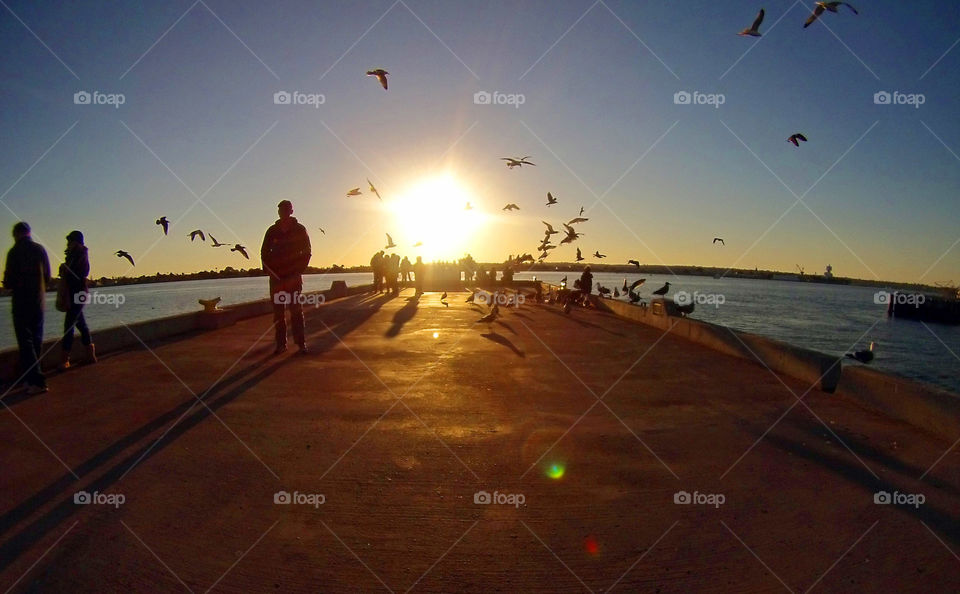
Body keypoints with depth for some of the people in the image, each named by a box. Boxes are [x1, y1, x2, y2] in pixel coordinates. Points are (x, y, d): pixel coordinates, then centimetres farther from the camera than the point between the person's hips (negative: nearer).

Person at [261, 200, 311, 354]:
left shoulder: (300, 230, 5)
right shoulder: (272, 231, 10)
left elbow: (306, 253, 4)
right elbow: (264, 253, 10)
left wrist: (298, 271, -6)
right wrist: (270, 272, -2)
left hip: (294, 276, -2)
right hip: (276, 276, 2)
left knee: (296, 310, -4)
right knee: (278, 311, 2)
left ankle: (301, 342, -1)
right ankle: (281, 343, 7)